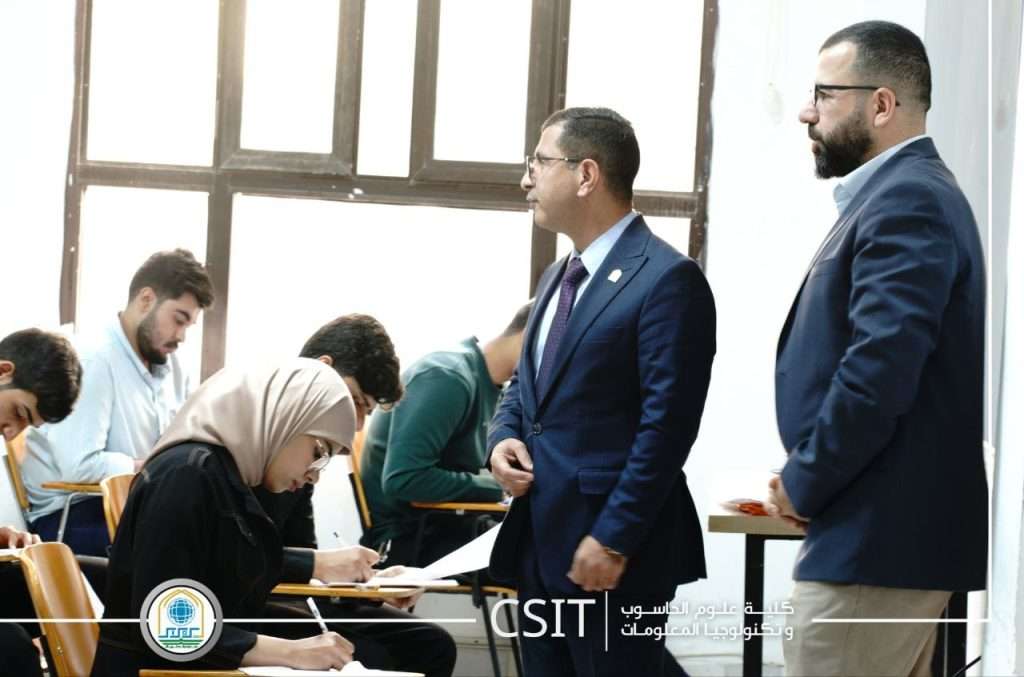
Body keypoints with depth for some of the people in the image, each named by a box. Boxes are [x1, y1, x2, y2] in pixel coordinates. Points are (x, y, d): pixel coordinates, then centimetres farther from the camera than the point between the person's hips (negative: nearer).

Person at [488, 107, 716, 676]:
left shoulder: (667, 279, -13)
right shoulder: (558, 277, 18)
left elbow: (667, 424, -18)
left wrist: (612, 541, -20)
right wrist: (504, 439, 2)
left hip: (614, 555, -9)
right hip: (541, 544, 9)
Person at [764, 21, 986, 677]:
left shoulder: (905, 202, -16)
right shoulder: (906, 193, 17)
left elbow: (878, 373, -24)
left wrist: (804, 482, -12)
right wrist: (814, 476, 12)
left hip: (876, 536, -11)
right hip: (896, 526, 11)